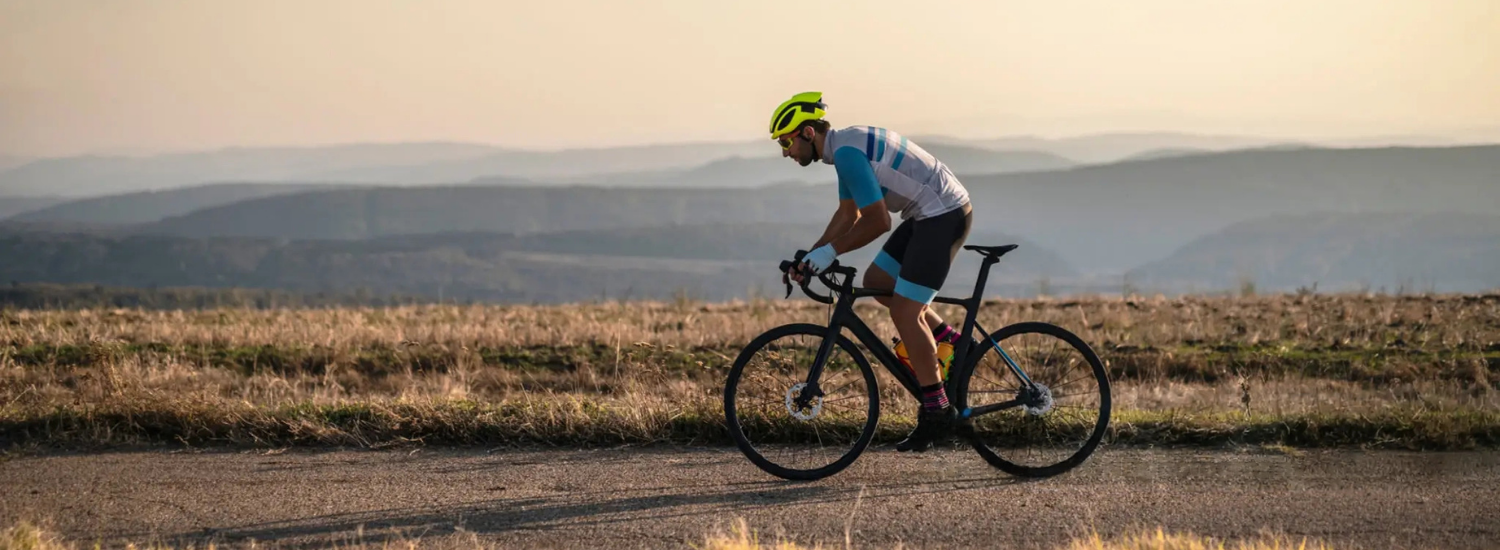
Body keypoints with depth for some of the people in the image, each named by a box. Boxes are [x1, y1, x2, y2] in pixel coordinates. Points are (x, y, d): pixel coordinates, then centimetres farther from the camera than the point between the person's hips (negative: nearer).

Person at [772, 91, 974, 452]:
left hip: (945, 215, -10)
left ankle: (937, 412, -2)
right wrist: (811, 255, 13)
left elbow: (877, 222, -22)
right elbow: (848, 216, 21)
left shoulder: (847, 152, -20)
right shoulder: (845, 146, 12)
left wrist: (830, 251, -14)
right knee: (876, 284, 14)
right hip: (927, 214, 10)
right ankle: (952, 345, 20)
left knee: (904, 311, -9)